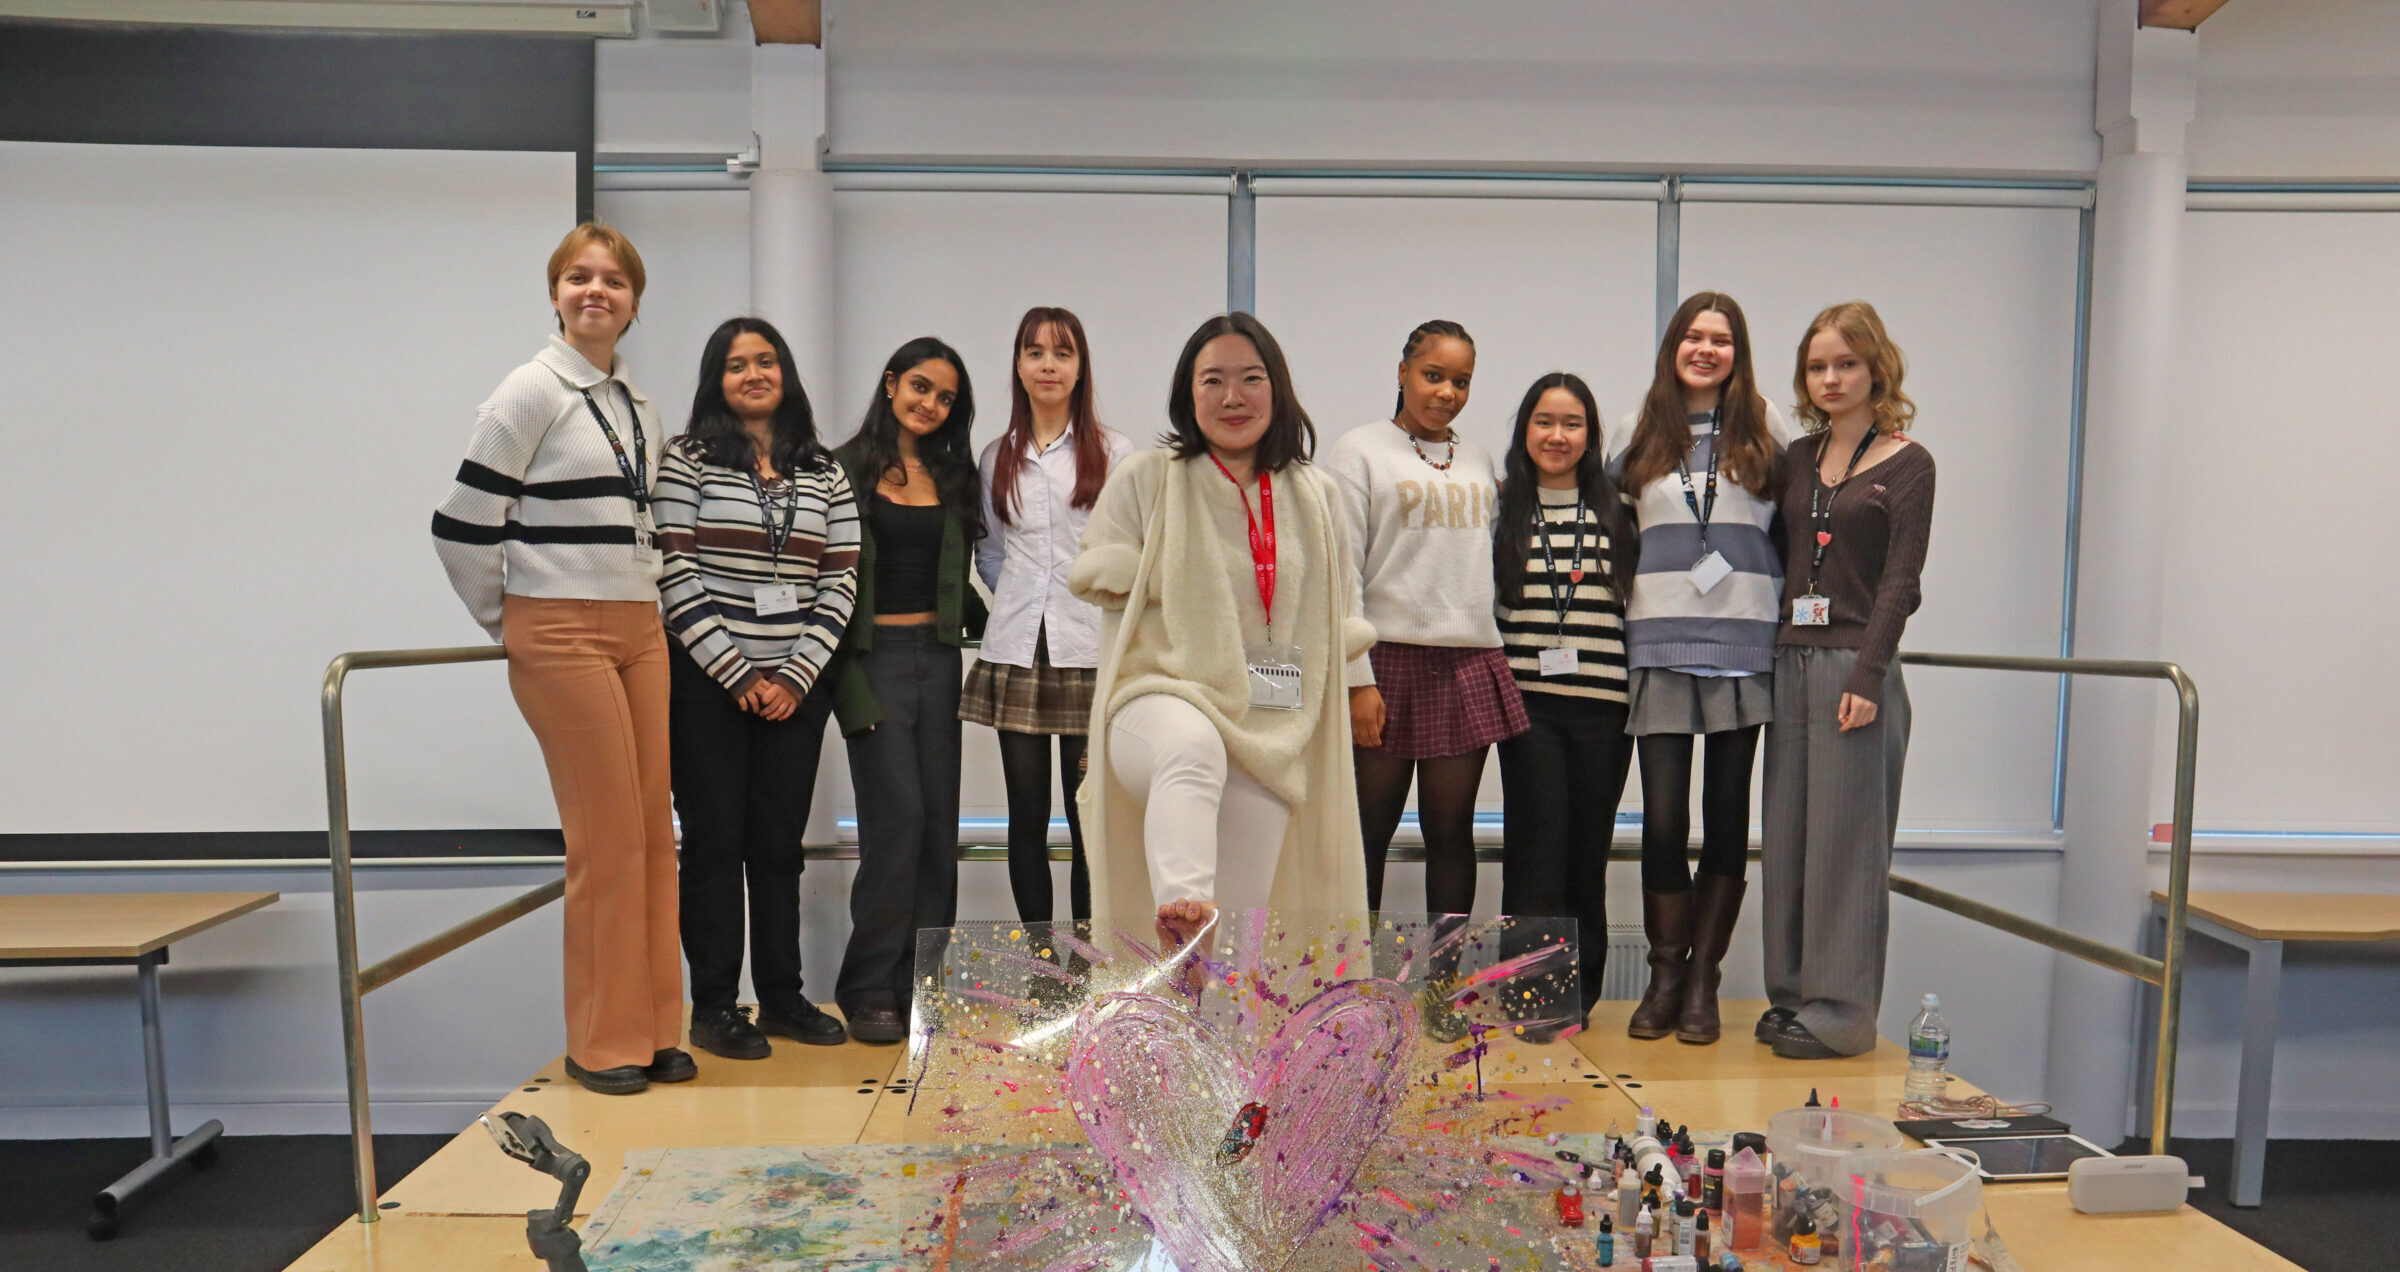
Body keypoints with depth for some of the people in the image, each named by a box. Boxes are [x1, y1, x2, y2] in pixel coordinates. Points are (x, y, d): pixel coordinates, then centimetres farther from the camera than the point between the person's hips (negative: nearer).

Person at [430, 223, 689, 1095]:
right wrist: (511, 622, 1)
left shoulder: (639, 404, 14)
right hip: (562, 637, -7)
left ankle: (652, 1028, 17)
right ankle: (602, 1042, 9)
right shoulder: (533, 392, -7)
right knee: (608, 837, -5)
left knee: (654, 829, 6)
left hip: (640, 632, 7)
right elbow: (463, 526, -8)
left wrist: (645, 604, 16)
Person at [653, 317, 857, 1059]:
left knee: (780, 842, 9)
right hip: (708, 684, -3)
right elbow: (675, 577, -8)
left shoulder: (825, 475, 9)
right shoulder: (688, 461, 0)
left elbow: (841, 583, 5)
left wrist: (796, 676, -5)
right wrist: (738, 675, -12)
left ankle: (782, 996, 19)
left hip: (795, 687, 3)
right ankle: (713, 1005, 13)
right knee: (715, 838, 3)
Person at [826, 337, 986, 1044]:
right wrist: (845, 685, -12)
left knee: (938, 823, 4)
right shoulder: (847, 470, 0)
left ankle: (922, 985, 13)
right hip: (874, 658, -5)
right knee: (897, 818, -10)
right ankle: (870, 989, 3)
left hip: (938, 658, 5)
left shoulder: (953, 476, 15)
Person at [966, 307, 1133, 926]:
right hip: (1017, 651, 3)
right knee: (1027, 818, 7)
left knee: (1091, 819, -1)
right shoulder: (997, 458, 13)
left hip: (1090, 650, -3)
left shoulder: (1114, 451, 3)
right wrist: (1022, 599, 8)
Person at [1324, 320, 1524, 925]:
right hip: (1388, 659, -4)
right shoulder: (1359, 451, 2)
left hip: (1471, 664, 4)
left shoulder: (1479, 461, 17)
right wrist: (1356, 679, -12)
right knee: (1368, 832, 1)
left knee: (1452, 832, 7)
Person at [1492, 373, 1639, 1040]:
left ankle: (1579, 992, 18)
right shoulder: (1500, 509, 7)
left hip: (1603, 702, 1)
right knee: (1538, 846, -5)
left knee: (1589, 849, 6)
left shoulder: (1618, 512, 10)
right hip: (1527, 698, -1)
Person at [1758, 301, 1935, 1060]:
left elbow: (1900, 579, -7)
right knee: (1787, 836, 8)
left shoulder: (1907, 464, 0)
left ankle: (1842, 1010, 7)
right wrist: (1772, 654, 4)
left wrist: (1867, 675, -15)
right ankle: (1792, 994, 19)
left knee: (1845, 839, -2)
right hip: (1791, 660, 5)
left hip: (1856, 663, -5)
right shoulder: (1798, 458, 14)